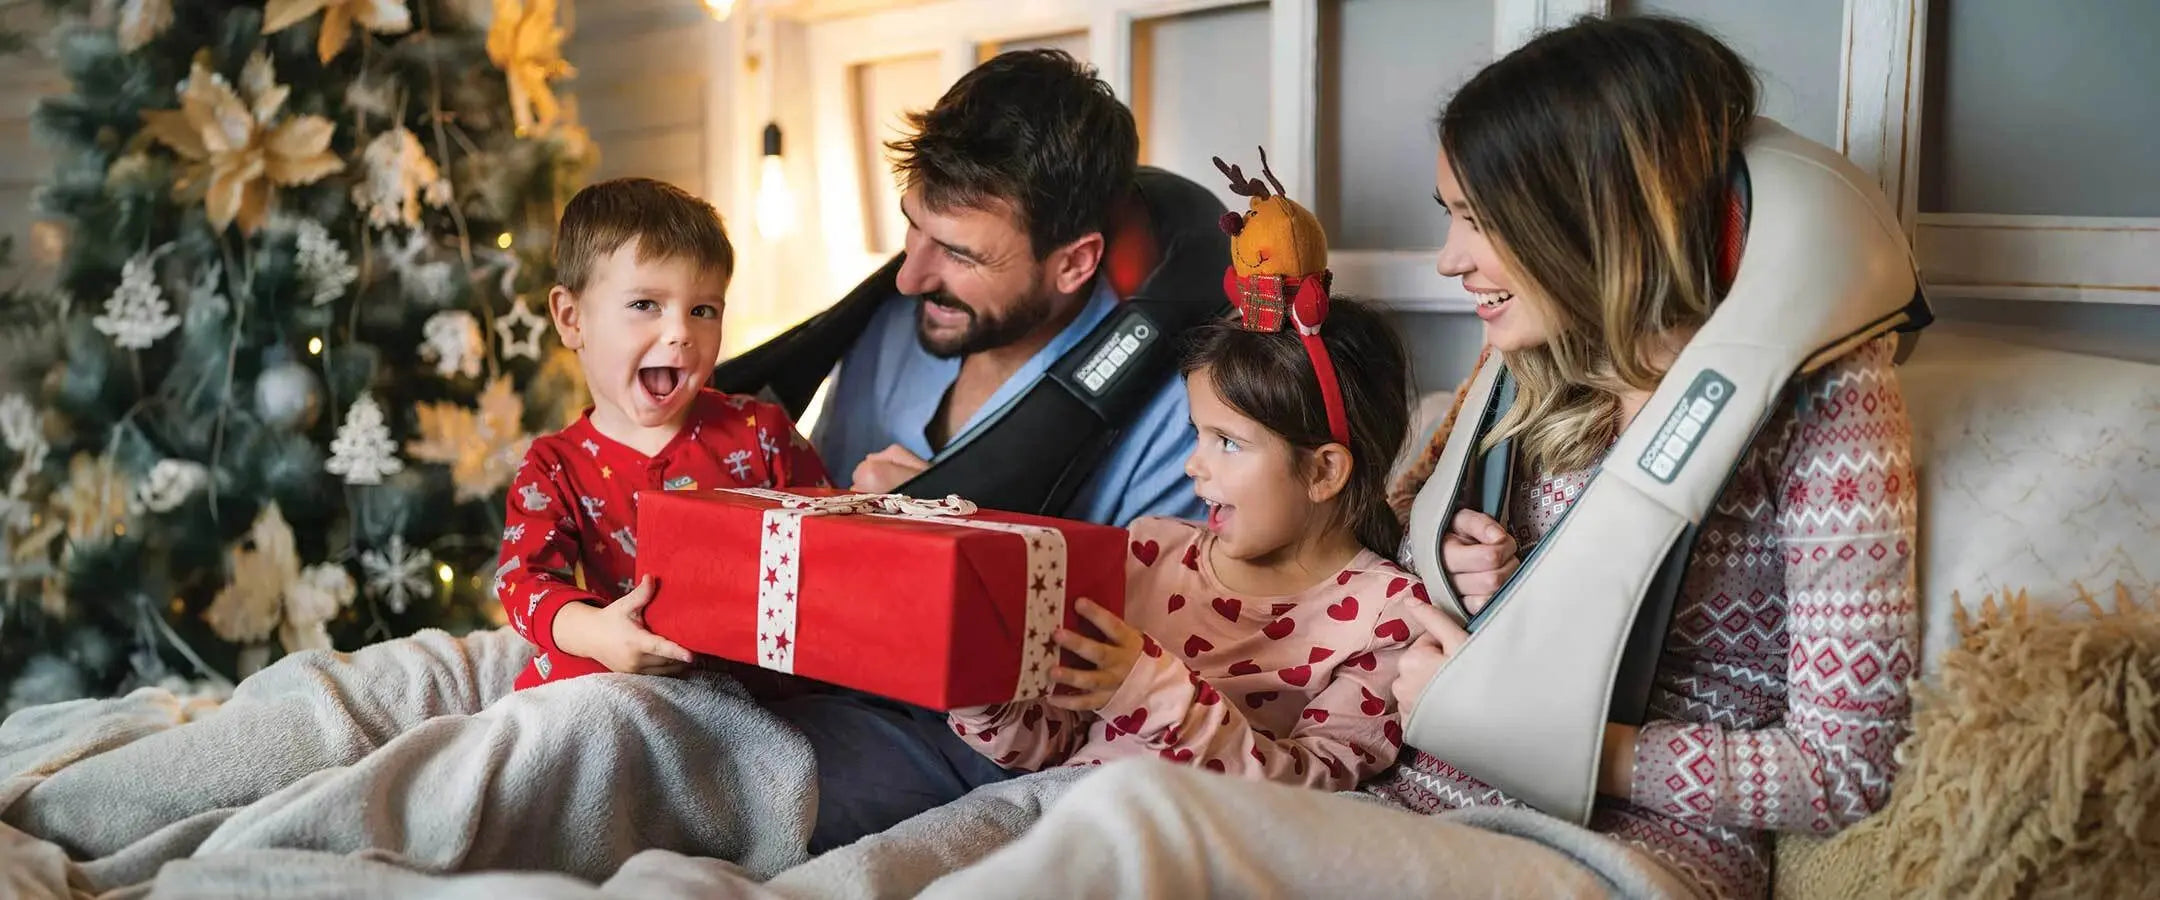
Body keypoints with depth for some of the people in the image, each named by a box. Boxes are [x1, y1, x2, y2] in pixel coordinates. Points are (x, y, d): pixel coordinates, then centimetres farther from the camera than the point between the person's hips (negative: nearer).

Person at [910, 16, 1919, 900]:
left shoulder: (1822, 401, -3)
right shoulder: (1539, 378, 15)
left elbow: (1844, 769, -6)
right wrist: (1454, 565, 3)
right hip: (1419, 819, 6)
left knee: (1141, 817, -33)